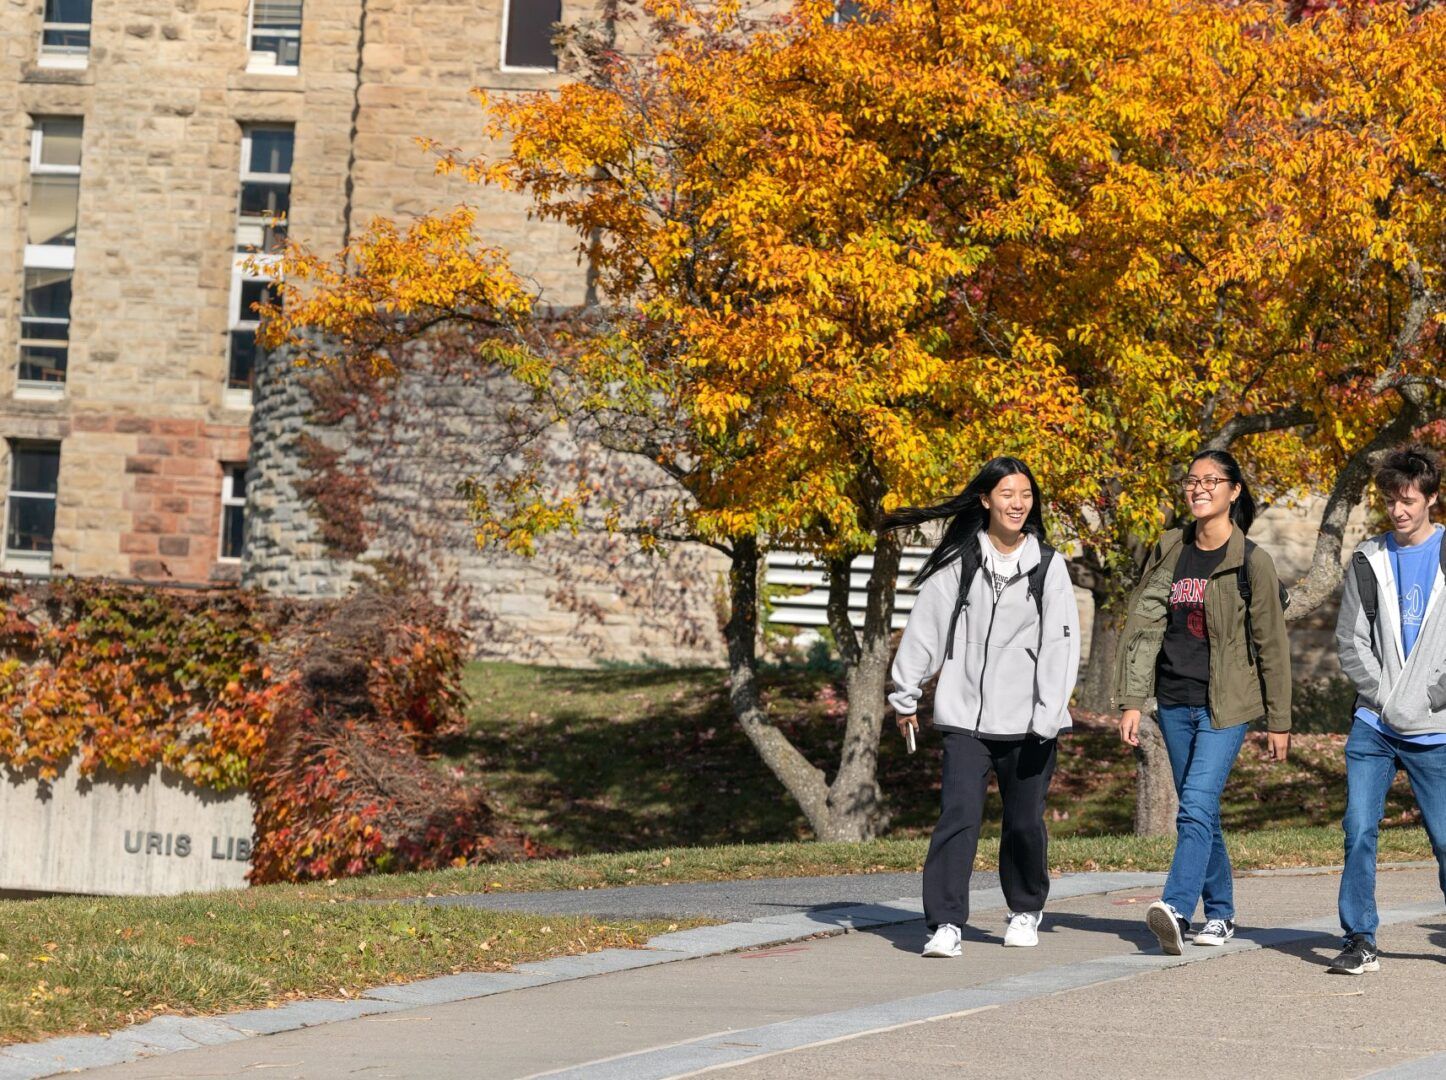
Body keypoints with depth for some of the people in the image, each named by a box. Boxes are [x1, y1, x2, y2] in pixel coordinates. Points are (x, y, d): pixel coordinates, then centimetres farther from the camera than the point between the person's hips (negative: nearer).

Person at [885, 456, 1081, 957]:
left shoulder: (1048, 565, 2)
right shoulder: (957, 562, 2)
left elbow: (1061, 643, -3)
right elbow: (925, 627, 6)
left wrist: (1047, 718, -10)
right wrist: (906, 695, 8)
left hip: (1026, 723, 1)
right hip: (964, 716, 0)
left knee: (1024, 823, 8)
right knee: (958, 816, -12)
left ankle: (1026, 911, 31)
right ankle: (946, 923, -10)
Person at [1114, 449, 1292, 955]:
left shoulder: (1251, 561, -4)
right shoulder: (1169, 552, 8)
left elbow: (1271, 643, 0)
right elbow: (1142, 627, 6)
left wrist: (1279, 721, 1)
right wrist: (1131, 701, -1)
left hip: (1225, 704, -5)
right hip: (1175, 701, 5)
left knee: (1197, 806, -19)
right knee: (1199, 811, 11)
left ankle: (1177, 909, -31)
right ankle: (1220, 913, 23)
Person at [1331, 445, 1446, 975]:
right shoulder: (1369, 560, 8)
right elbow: (1350, 640, 8)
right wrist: (1383, 694, -5)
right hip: (1373, 726, 2)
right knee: (1359, 831, -7)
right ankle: (1360, 941, -2)